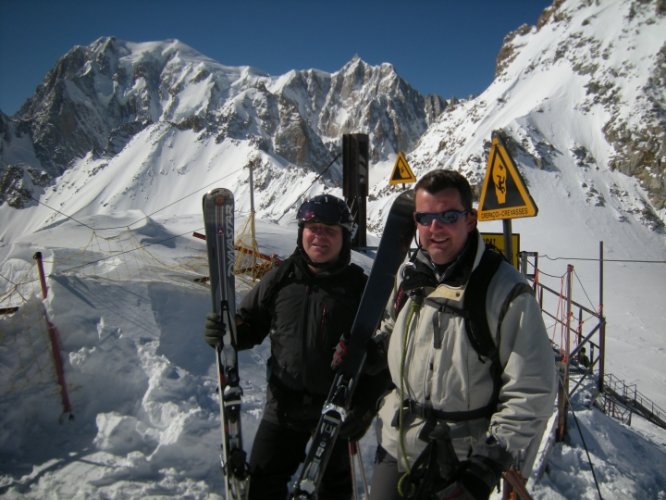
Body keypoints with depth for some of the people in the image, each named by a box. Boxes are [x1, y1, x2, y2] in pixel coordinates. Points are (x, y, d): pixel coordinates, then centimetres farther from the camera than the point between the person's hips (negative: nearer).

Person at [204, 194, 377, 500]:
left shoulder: (359, 287, -11)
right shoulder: (281, 278, -3)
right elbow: (251, 325, 6)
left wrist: (367, 406, -13)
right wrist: (225, 333, -15)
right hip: (283, 405, 2)